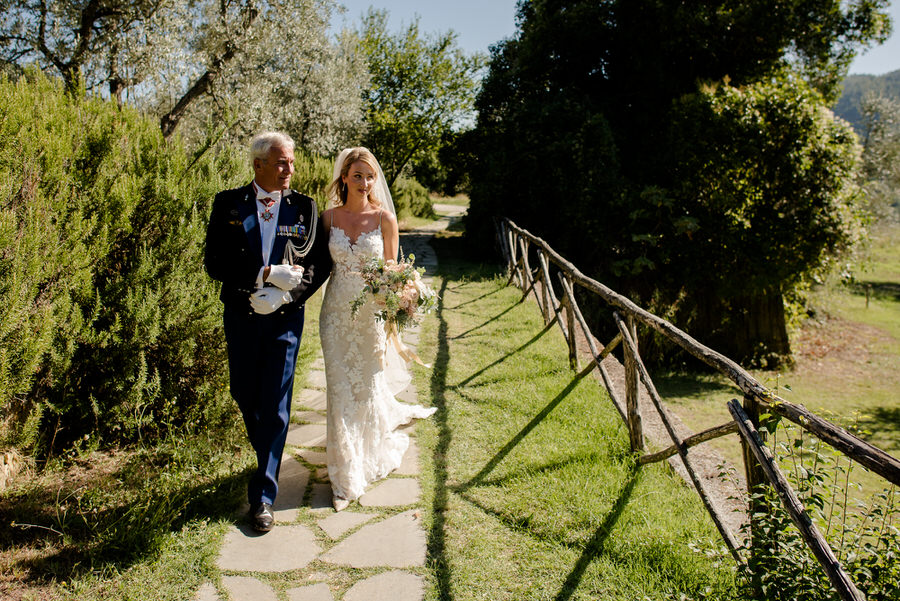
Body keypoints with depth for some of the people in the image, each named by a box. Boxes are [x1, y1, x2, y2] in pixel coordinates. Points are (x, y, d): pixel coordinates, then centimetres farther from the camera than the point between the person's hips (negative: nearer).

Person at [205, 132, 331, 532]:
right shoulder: (228, 205, -1)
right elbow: (214, 263, -9)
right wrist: (268, 273, -20)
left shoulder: (304, 207, 0)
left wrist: (284, 295, -15)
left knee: (275, 405, -2)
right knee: (244, 395, 15)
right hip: (240, 316, 2)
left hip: (284, 319, -1)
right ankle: (267, 457, 45)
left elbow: (321, 263, -1)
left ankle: (263, 495, 8)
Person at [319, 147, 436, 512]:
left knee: (369, 384, 10)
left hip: (372, 312, -1)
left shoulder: (384, 218, -5)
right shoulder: (329, 217, 0)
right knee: (340, 389, 2)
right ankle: (346, 477, 15)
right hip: (336, 311, 1)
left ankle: (377, 450, 43)